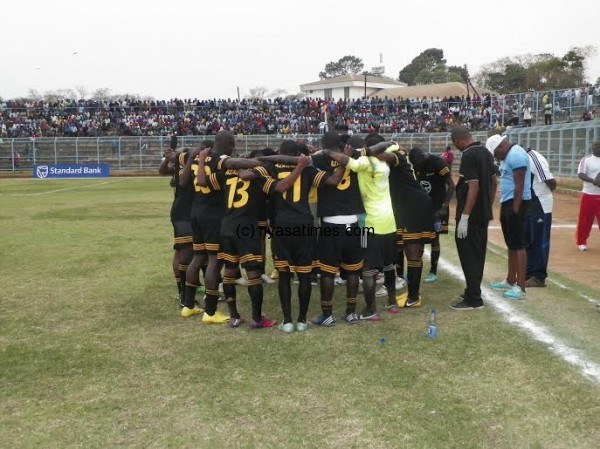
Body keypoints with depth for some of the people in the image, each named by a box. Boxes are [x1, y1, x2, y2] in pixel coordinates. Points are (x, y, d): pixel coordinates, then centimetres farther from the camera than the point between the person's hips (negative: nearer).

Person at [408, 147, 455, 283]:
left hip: (437, 207, -6)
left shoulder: (438, 163, -18)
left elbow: (451, 185, -16)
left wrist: (444, 206, -21)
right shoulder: (417, 166, 2)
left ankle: (433, 272, 9)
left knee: (434, 238, -1)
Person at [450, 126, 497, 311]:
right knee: (478, 254, 16)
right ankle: (473, 292, 27)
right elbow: (493, 183, 15)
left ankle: (473, 299, 2)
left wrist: (464, 217, -23)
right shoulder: (486, 152, 10)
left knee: (469, 256, -2)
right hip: (483, 214, 9)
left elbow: (473, 187, -24)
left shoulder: (468, 156, -18)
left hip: (471, 215, -9)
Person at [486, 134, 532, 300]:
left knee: (518, 244, -8)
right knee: (511, 244, 16)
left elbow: (519, 185, -21)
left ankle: (520, 287, -6)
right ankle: (510, 281, 26)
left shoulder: (516, 155, -16)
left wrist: (515, 209, -22)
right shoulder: (508, 156, 16)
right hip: (507, 203, 10)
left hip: (516, 203, -10)